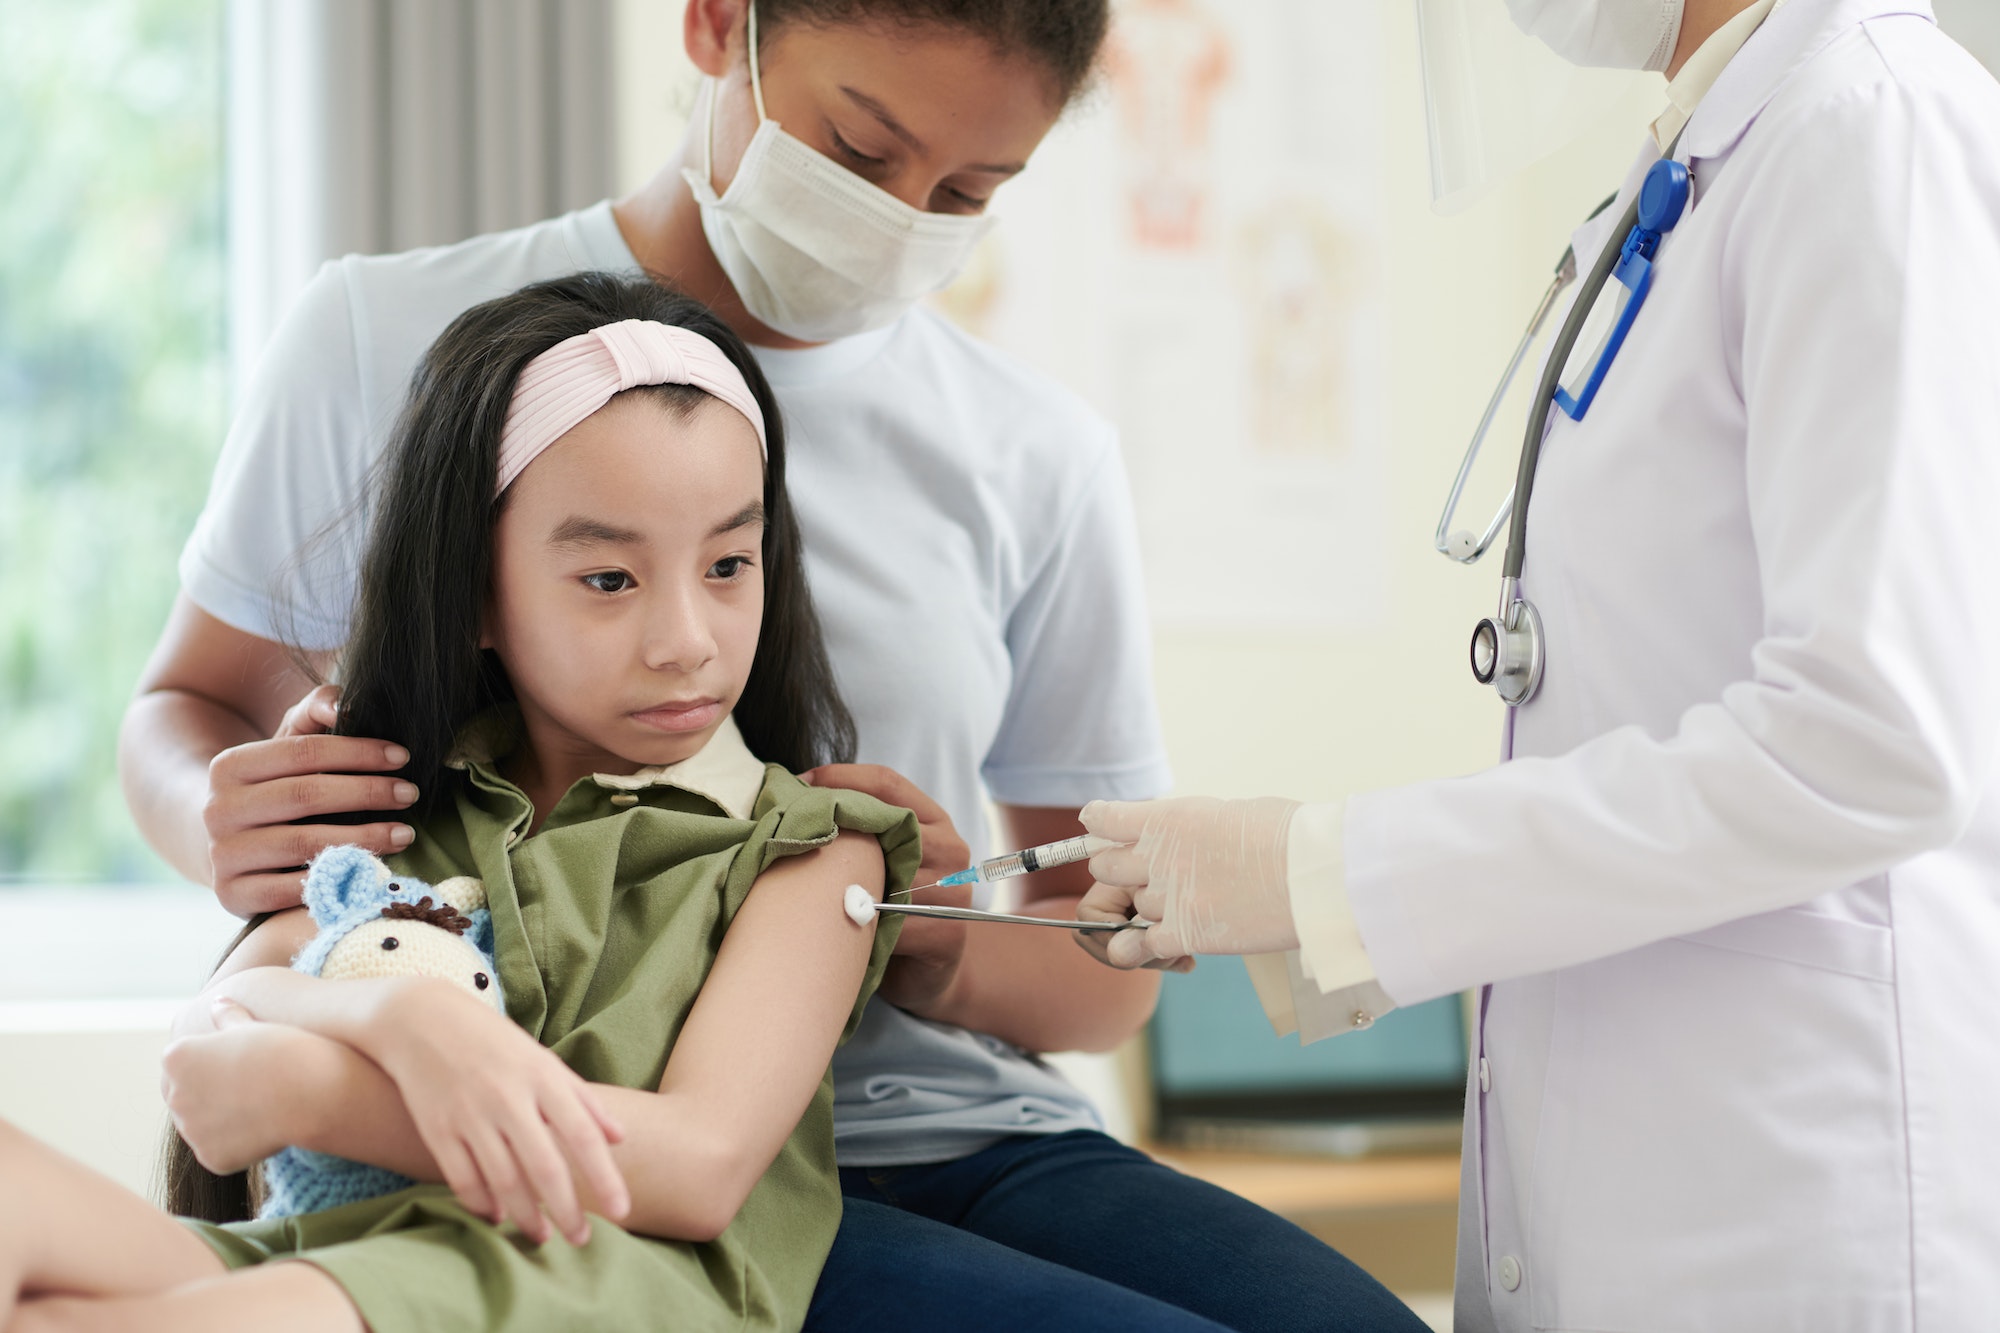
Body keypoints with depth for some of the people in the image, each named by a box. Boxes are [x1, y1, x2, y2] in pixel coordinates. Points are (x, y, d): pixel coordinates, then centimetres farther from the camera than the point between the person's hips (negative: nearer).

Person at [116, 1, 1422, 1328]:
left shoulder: (1040, 461, 9)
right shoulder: (391, 339, 4)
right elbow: (191, 707, 15)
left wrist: (943, 960, -10)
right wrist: (234, 823, -10)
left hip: (961, 1132, 4)